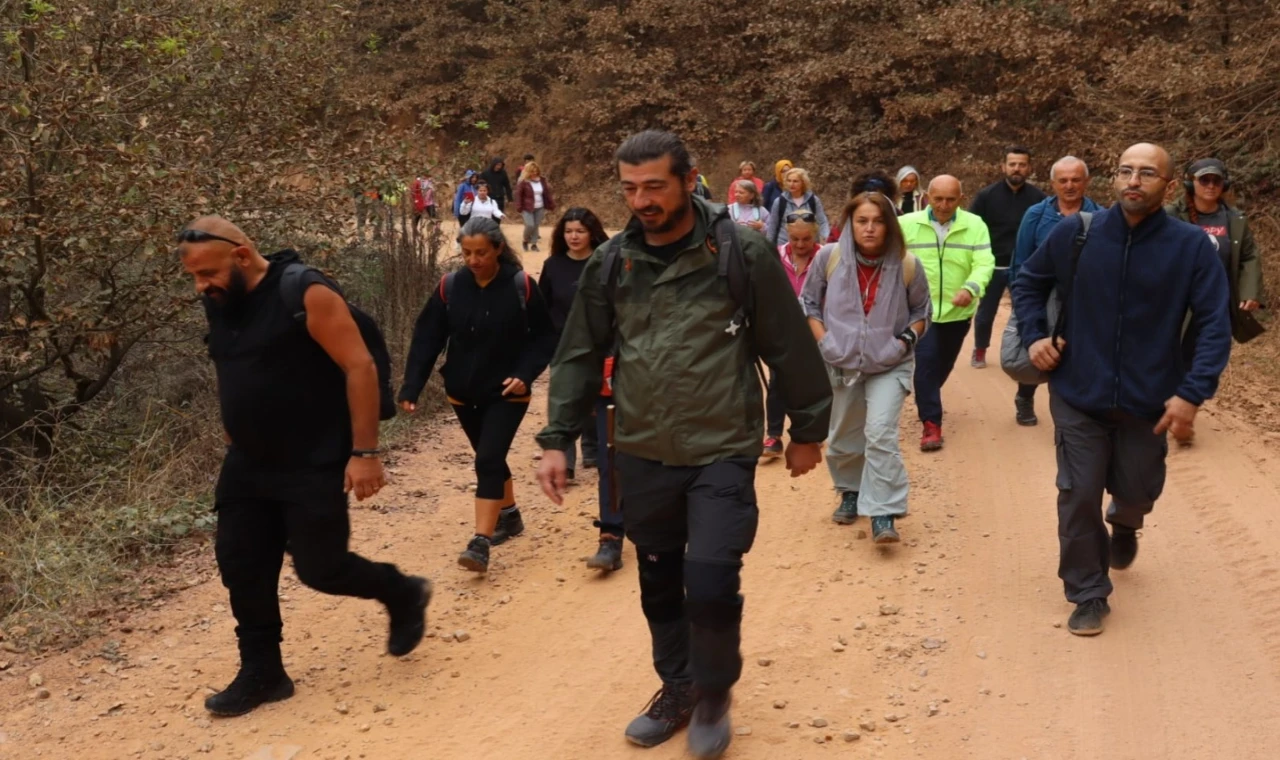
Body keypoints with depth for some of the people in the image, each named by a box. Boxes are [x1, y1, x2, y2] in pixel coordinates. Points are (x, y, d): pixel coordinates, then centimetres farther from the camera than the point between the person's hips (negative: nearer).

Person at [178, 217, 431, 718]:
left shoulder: (305, 294, -17)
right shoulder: (218, 304, 7)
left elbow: (359, 366, -19)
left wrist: (365, 452, -22)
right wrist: (231, 434, 20)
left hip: (315, 465, -7)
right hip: (248, 465, 8)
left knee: (319, 567, -4)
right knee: (240, 567, 6)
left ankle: (403, 594, 24)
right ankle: (262, 674, 21)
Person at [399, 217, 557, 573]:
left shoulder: (521, 286, -11)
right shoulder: (450, 287, -5)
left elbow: (545, 337, -5)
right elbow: (426, 340, -4)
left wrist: (525, 374, -19)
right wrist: (411, 388, -11)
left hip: (507, 393, -4)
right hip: (464, 394, 4)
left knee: (488, 460, -14)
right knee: (490, 459, 18)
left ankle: (480, 541, -14)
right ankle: (509, 515, 39)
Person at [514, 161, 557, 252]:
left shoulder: (542, 180, 4)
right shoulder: (523, 182, -10)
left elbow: (547, 193, 9)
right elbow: (518, 195, -8)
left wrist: (551, 205, 6)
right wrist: (519, 208, -13)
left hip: (540, 208, 4)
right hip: (527, 208, -4)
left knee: (536, 226, 5)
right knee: (530, 225, -14)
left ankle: (534, 244, 16)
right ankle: (526, 241, 12)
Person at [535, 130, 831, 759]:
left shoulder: (742, 253, -10)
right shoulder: (610, 263, 0)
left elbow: (791, 348, -2)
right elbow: (580, 355, 7)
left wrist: (807, 430, 3)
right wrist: (556, 439, 2)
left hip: (723, 453, -3)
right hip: (642, 456, 4)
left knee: (711, 585, -9)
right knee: (659, 586, 14)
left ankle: (714, 691, 19)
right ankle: (677, 688, 36)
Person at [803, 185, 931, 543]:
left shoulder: (907, 264, -11)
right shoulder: (829, 257, -11)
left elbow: (922, 310, 6)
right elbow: (809, 302, 3)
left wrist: (907, 339, -10)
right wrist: (823, 339, -9)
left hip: (890, 365, -2)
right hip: (841, 363, 2)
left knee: (881, 433, -19)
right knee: (843, 439, 15)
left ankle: (883, 515, -14)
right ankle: (851, 493, 40)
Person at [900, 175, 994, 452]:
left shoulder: (975, 226, -6)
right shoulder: (906, 224, -7)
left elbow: (984, 263, -14)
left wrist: (971, 288, -33)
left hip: (958, 311, 2)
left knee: (944, 364, 19)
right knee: (925, 363, -13)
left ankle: (926, 402, 46)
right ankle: (931, 423, -7)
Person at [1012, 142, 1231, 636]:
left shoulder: (1192, 246, -11)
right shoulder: (1076, 234, -7)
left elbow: (1215, 326, -9)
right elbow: (1028, 281, 10)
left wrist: (1193, 393, -18)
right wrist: (1033, 336, -3)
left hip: (1150, 400, 0)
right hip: (1079, 395, 0)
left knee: (1137, 491, 16)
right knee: (1078, 498, 2)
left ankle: (1124, 523, 54)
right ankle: (1088, 596, 20)